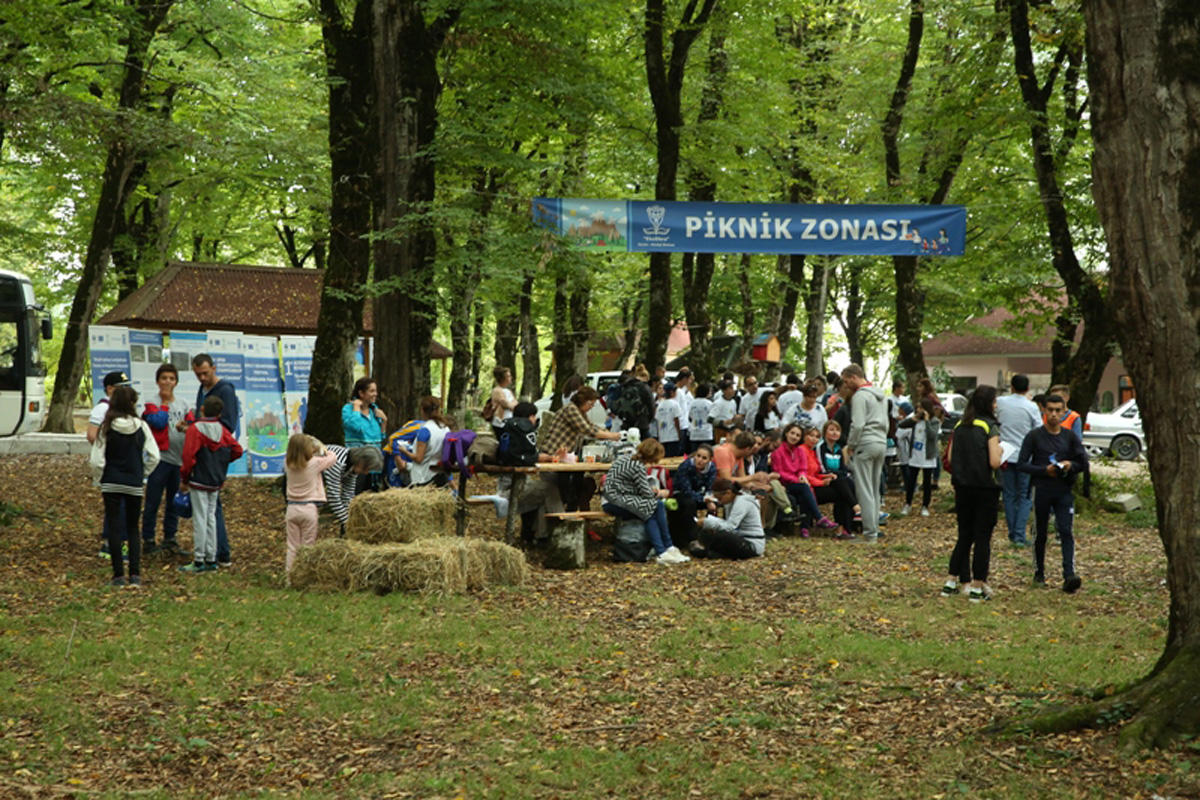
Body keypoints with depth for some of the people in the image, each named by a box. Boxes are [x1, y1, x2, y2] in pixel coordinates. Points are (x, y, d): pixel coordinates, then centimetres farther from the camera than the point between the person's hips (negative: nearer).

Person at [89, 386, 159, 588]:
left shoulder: (106, 428, -8)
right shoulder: (141, 427, -5)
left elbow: (97, 460, -9)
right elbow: (154, 457, -5)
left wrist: (99, 478, 7)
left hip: (111, 484, -1)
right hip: (134, 485, 1)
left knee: (114, 528, 5)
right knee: (133, 528, 11)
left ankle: (118, 575, 3)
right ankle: (135, 574, 3)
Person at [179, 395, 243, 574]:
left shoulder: (195, 429, -12)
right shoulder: (223, 430, 4)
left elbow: (188, 457, -15)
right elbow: (237, 450, 3)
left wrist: (184, 479, -6)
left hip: (199, 481, -6)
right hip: (216, 482, 6)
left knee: (200, 519, -3)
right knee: (211, 518, 13)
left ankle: (198, 561, -2)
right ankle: (211, 559, 15)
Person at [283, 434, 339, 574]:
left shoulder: (287, 463, -2)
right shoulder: (314, 463, -11)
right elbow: (333, 457, 3)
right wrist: (324, 450, 20)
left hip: (292, 508, 3)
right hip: (308, 508, -3)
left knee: (292, 546, 10)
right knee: (307, 546, 5)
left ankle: (289, 573, 10)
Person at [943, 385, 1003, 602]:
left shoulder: (960, 426, 7)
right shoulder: (990, 426, -10)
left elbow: (950, 458, 8)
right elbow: (994, 462, -16)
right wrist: (1000, 451, 4)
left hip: (962, 487, 6)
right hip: (984, 487, -6)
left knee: (964, 536, 16)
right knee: (982, 537, 3)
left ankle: (950, 583, 16)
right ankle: (977, 587, 4)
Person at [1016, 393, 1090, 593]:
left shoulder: (1070, 436, 7)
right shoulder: (1034, 436, 0)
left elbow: (1084, 462, 9)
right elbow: (1021, 464, -4)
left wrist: (1071, 465, -13)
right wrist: (1044, 470, -17)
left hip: (1064, 491, 1)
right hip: (1042, 490, -1)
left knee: (1066, 532, -11)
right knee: (1041, 534, 9)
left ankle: (1069, 576, -20)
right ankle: (1039, 573, 26)